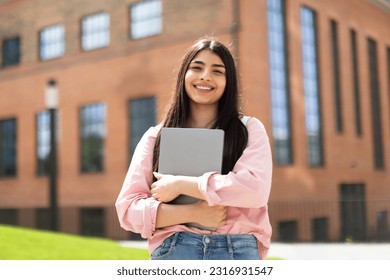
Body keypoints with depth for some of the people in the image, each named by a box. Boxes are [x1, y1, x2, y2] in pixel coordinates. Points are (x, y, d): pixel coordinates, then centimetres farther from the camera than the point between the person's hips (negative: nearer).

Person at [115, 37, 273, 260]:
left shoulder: (249, 129, 9)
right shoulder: (155, 137, 11)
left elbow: (256, 188, -9)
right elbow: (128, 208, 3)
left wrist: (180, 184, -7)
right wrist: (193, 213, -10)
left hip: (239, 252, 0)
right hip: (173, 250, 1)